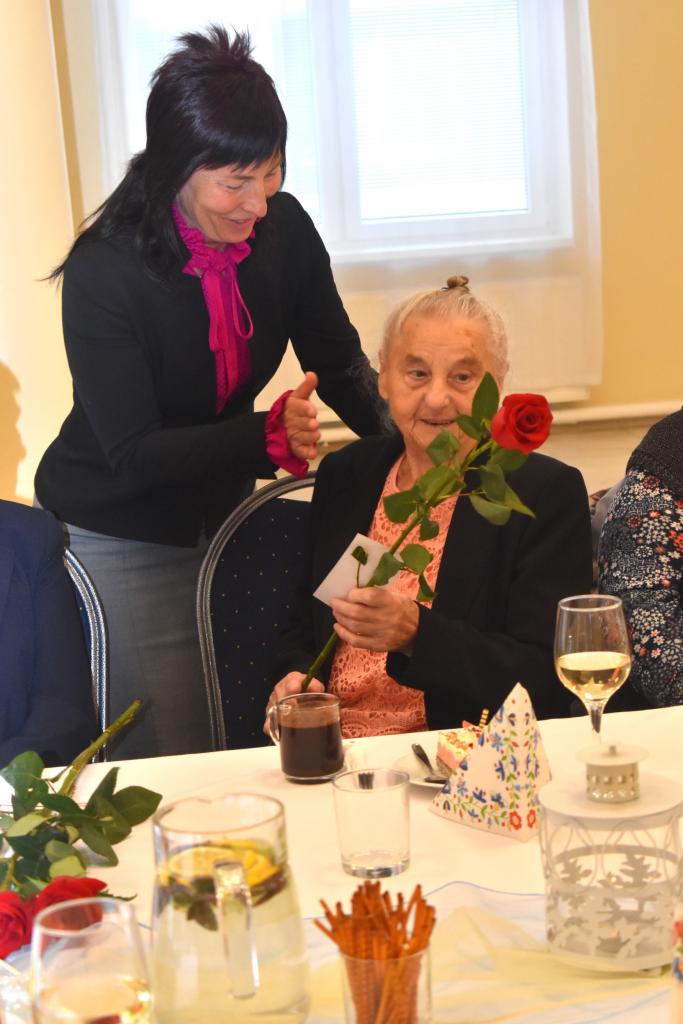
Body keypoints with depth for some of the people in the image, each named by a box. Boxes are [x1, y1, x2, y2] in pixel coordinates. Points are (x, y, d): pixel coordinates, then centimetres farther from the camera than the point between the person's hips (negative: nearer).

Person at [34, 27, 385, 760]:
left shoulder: (282, 230, -10)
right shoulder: (104, 272, -24)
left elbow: (339, 366, -3)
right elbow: (132, 456, -25)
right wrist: (268, 435, -37)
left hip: (222, 509, 5)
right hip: (120, 539, -4)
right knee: (171, 766, 3)